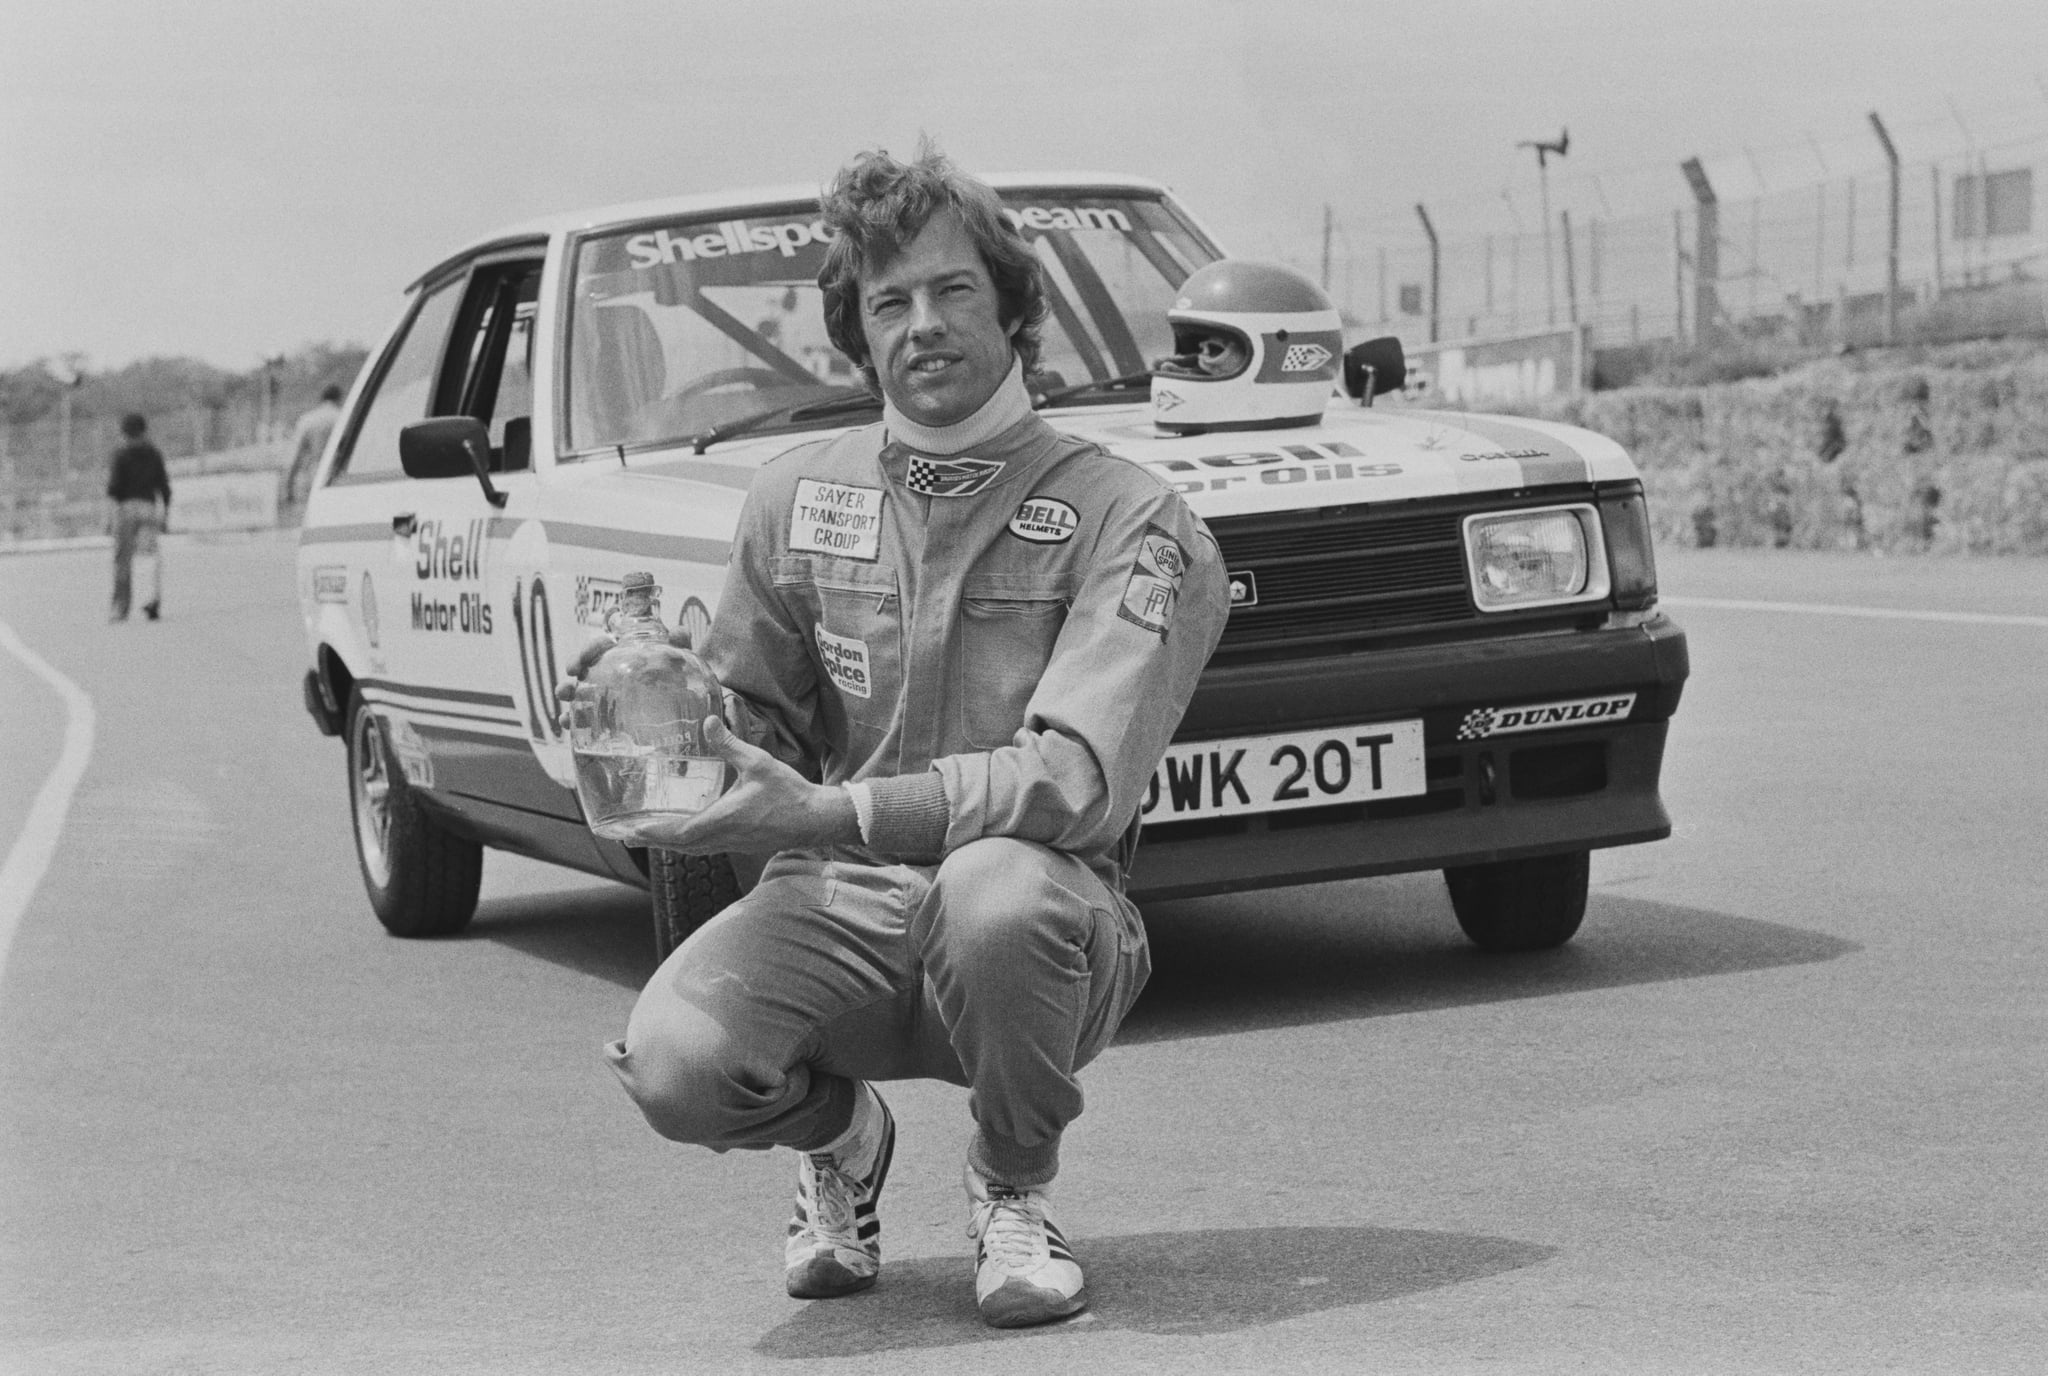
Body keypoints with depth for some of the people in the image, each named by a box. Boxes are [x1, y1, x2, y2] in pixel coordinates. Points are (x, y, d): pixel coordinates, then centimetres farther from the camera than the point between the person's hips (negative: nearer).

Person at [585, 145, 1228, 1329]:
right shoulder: (799, 498, 10)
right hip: (839, 913, 3)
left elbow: (1076, 781, -19)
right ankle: (841, 1135, 12)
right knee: (674, 1063, -29)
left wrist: (830, 813, -29)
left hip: (1033, 910, -3)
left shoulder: (1128, 520, -7)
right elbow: (754, 720, 15)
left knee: (997, 889, -40)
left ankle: (1015, 1189, -5)